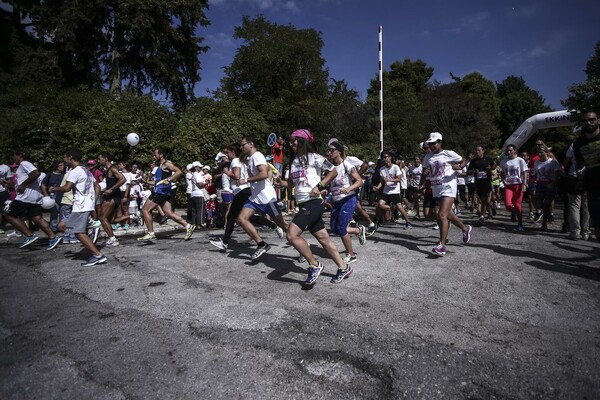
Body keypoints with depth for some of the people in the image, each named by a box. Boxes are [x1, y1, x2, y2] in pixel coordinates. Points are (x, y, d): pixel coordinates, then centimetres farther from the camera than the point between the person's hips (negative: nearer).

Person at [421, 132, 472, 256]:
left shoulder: (448, 154, -4)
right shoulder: (427, 157, 11)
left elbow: (464, 161, 4)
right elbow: (424, 169, 21)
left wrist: (459, 167, -18)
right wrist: (425, 171, -3)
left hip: (448, 188, -7)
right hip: (436, 189, 7)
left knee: (442, 215, -17)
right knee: (448, 214, 18)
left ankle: (442, 246, -15)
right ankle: (465, 229, 44)